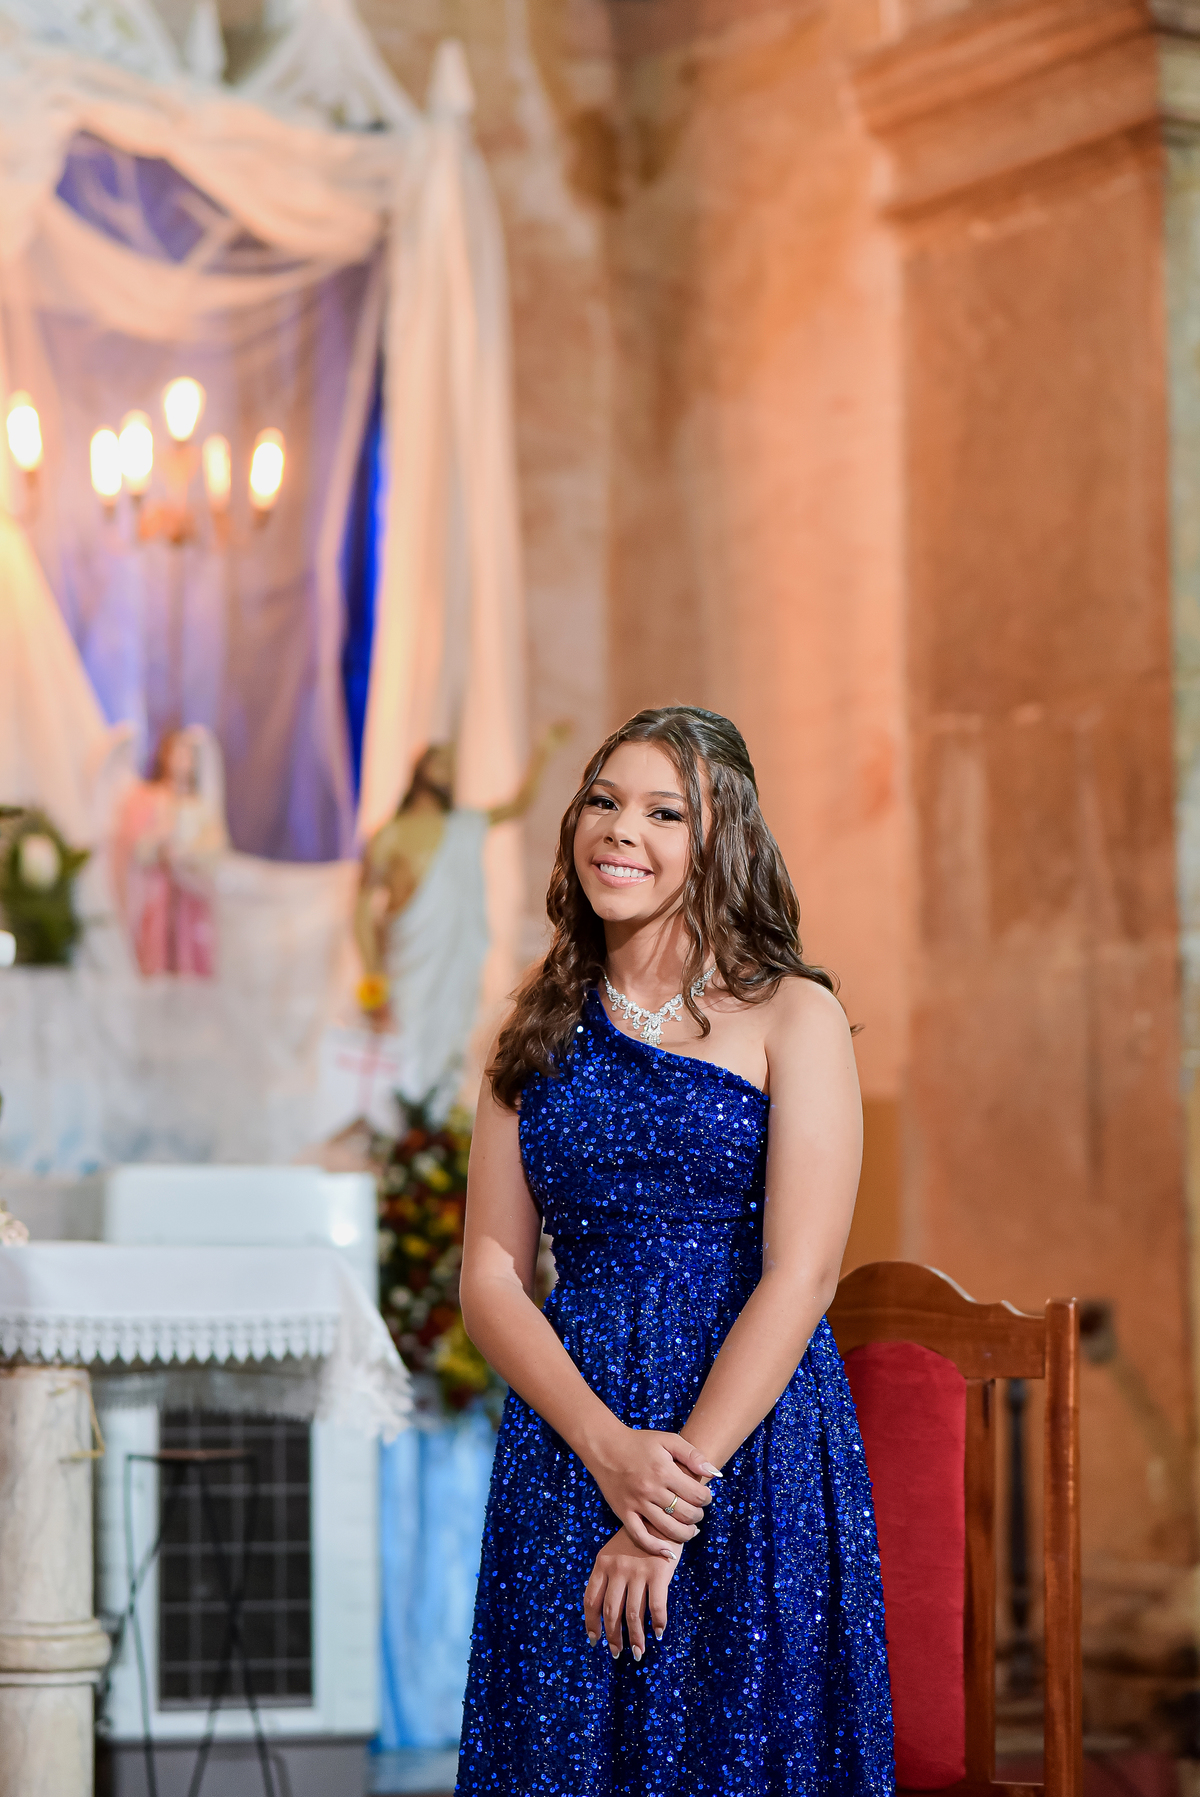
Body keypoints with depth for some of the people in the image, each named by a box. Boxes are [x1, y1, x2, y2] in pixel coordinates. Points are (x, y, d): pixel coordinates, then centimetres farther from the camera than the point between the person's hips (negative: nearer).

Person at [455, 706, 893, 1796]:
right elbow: (492, 1277, 4)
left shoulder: (792, 1017, -2)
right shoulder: (540, 1034, 10)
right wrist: (607, 1448, -13)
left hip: (755, 1442, -3)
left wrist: (683, 1479, -17)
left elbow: (802, 1274, -10)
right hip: (565, 1447, 3)